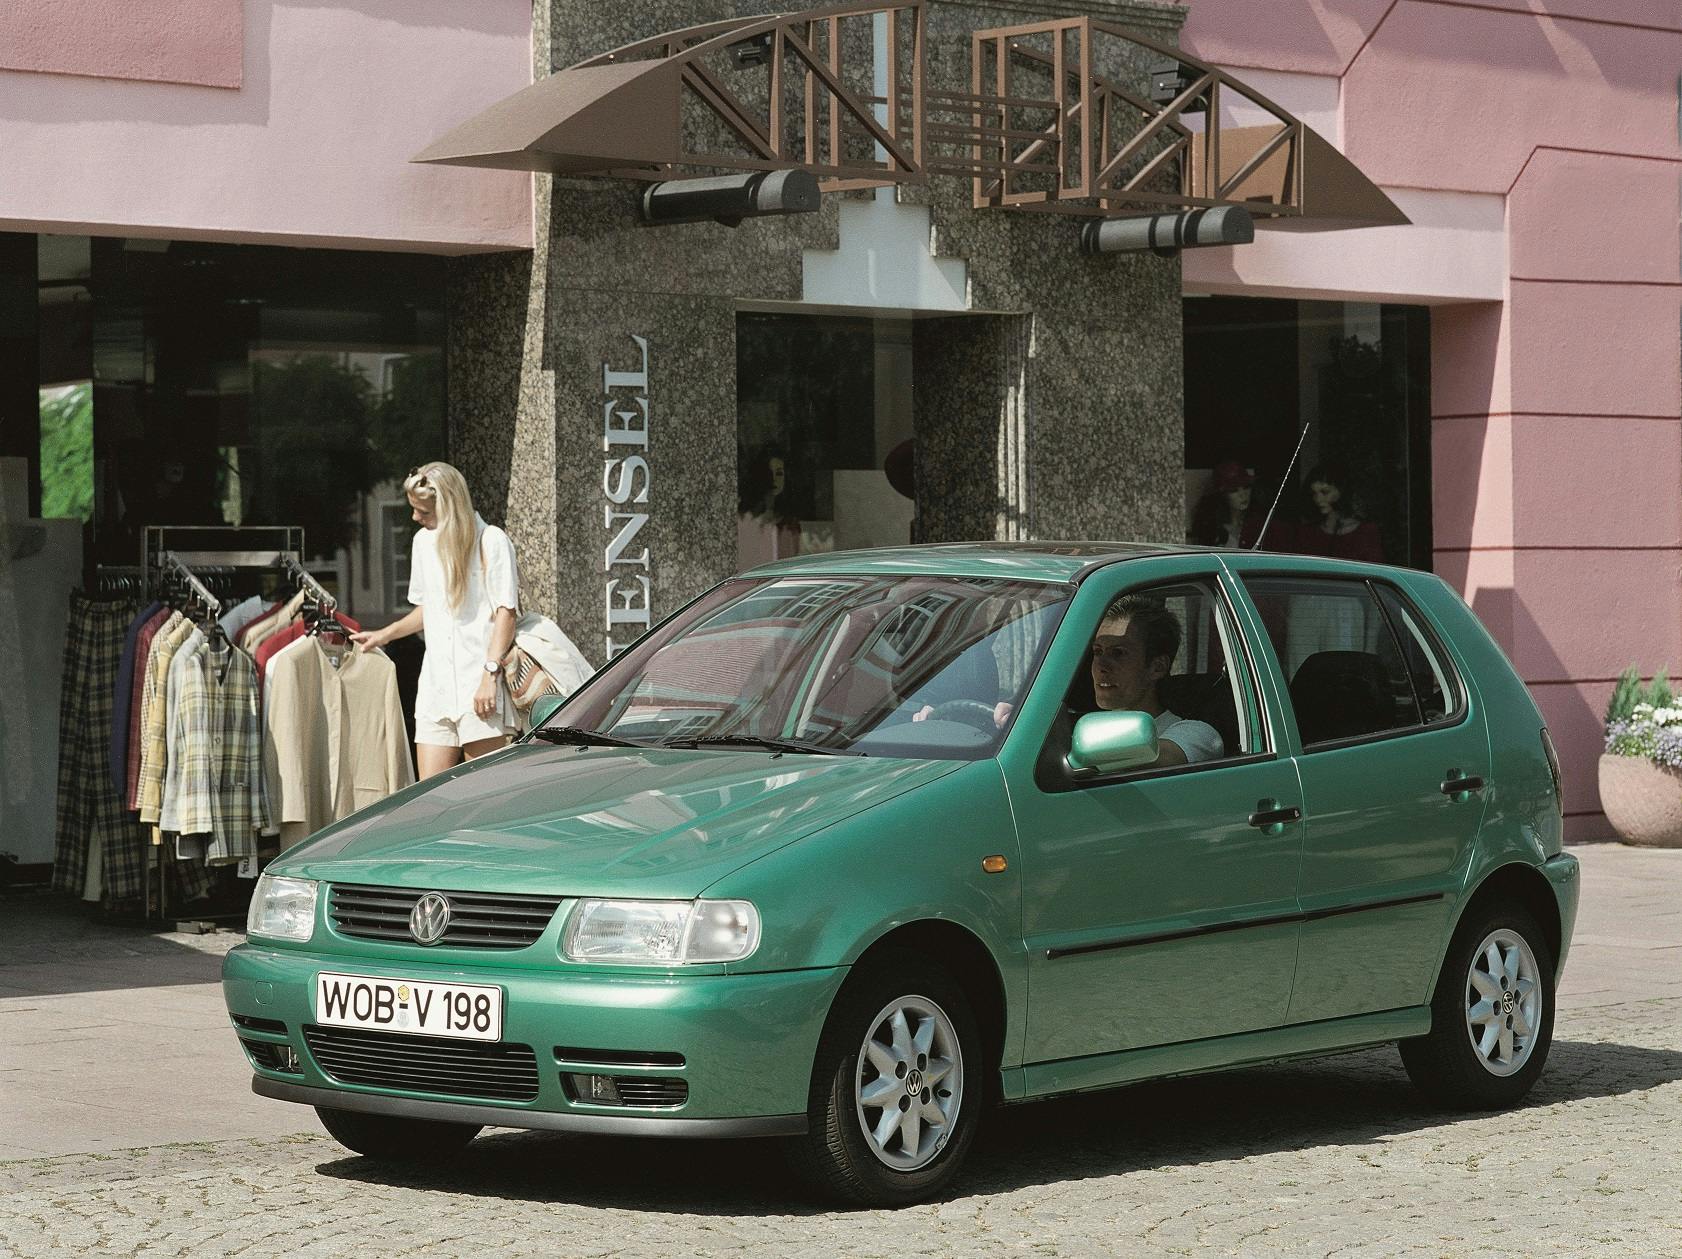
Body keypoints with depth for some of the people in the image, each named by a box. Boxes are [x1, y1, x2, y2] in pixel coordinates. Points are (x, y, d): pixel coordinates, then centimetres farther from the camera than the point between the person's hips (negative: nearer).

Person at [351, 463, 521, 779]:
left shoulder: (491, 540, -5)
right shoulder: (423, 540, 16)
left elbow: (505, 611, -9)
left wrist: (490, 674, -17)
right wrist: (385, 634, 27)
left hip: (479, 685, -6)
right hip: (436, 685, 6)